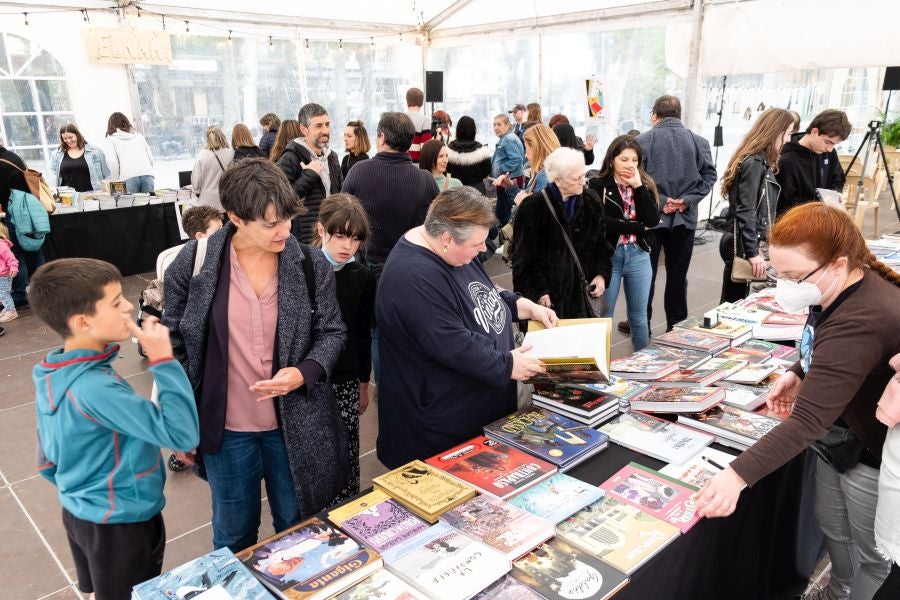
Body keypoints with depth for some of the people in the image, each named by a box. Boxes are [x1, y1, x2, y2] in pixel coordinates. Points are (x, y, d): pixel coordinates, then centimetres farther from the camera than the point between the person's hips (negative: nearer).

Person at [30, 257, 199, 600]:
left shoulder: (52, 376, -4)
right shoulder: (96, 389, -33)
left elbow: (48, 463, 7)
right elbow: (181, 434, -35)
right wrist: (163, 360, -32)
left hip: (80, 512, 8)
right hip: (121, 524, -8)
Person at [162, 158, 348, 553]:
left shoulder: (311, 265, -9)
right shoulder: (192, 264, -10)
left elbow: (332, 332, 0)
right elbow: (175, 345, -1)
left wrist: (304, 372, -20)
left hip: (295, 424, 1)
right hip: (225, 428, 0)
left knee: (297, 527, 20)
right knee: (233, 535, 20)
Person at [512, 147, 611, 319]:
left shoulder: (591, 202, 3)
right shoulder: (533, 207, -12)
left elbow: (601, 243, 13)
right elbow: (524, 257, -10)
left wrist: (602, 274, -1)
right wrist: (538, 291, -14)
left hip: (583, 292, 4)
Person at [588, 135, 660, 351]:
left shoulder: (644, 185, 8)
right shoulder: (598, 185, -4)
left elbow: (653, 220, -6)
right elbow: (601, 222, -16)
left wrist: (638, 186, -10)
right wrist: (638, 227, -9)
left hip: (639, 256, 4)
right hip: (608, 256, -3)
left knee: (639, 316, 14)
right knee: (604, 316, 3)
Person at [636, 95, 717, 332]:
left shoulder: (643, 140, -4)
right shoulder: (699, 141, 6)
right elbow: (709, 175, 0)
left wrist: (658, 202, -11)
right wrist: (687, 200, -6)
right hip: (685, 217, 3)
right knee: (677, 273, 11)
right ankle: (676, 325, 18)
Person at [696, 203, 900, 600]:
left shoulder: (859, 324, -38)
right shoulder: (847, 288, -8)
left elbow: (808, 420, -42)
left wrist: (738, 475, -45)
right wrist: (799, 374, -4)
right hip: (840, 433, 9)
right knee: (831, 526, 27)